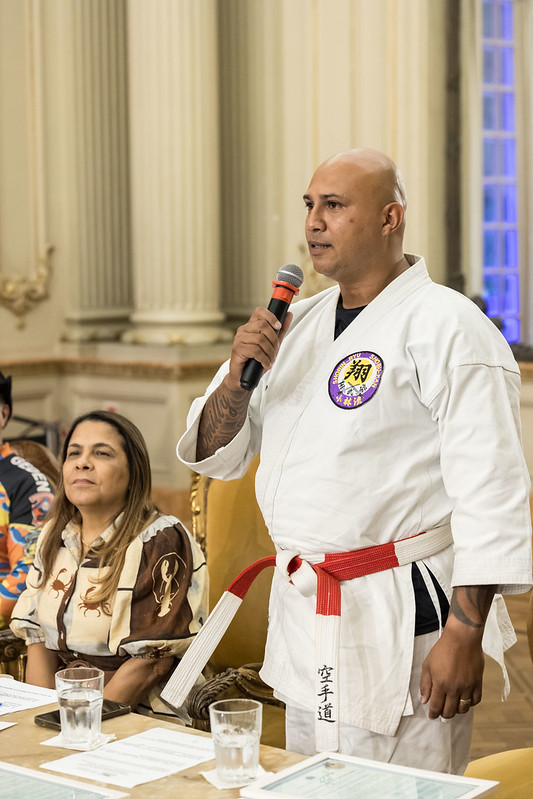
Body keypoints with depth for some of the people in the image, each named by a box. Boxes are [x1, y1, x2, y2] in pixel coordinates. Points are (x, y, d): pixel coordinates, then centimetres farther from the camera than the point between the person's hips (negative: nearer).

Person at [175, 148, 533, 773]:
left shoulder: (446, 327, -13)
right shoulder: (301, 324, 11)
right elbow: (217, 456, 13)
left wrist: (464, 636, -22)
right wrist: (239, 374, -7)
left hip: (400, 625, -8)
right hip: (301, 612, 8)